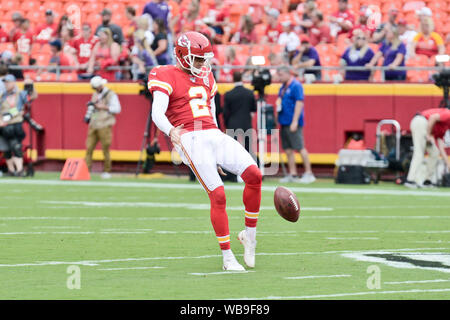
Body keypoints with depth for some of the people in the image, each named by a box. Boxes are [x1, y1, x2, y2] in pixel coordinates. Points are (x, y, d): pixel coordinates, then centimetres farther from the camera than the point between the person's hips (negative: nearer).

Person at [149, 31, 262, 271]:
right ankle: (228, 258, -6)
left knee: (254, 175, -13)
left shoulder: (206, 76, 23)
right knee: (218, 195, -16)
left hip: (213, 135, 7)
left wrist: (219, 153, 28)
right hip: (189, 139, -7)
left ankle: (249, 234, 4)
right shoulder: (167, 77, 1)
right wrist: (171, 131, -34)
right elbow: (157, 113, -13)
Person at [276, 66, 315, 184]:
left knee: (300, 147, -10)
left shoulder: (296, 86, -11)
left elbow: (299, 103, -17)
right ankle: (292, 174, 12)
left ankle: (308, 173, -8)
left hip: (293, 123, -9)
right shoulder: (283, 87, 16)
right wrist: (278, 102, 8)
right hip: (284, 122, 9)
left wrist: (295, 121, -21)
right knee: (288, 149, 8)